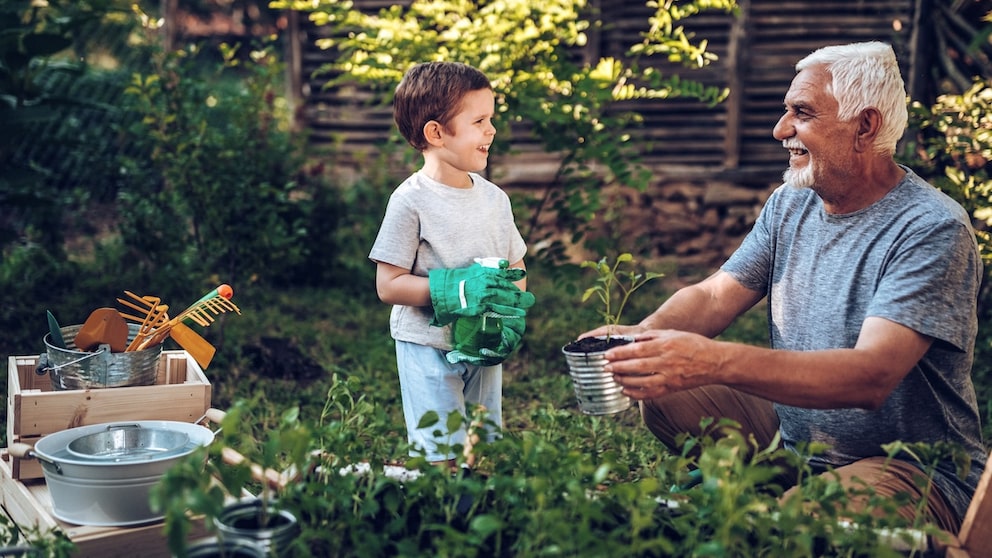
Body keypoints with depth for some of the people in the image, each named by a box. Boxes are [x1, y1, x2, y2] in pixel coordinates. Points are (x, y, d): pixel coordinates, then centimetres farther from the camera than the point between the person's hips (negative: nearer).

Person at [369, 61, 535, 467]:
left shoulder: (494, 198, 4)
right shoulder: (411, 201, -13)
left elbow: (515, 270, 11)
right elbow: (389, 286, -15)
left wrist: (512, 316, -9)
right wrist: (458, 290, -24)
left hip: (485, 348, 6)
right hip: (428, 346, -6)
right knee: (442, 459, -5)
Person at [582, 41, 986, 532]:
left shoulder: (933, 230, -19)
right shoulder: (789, 205, 4)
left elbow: (871, 376, -31)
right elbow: (714, 295, 0)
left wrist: (716, 361, -43)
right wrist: (642, 335, -24)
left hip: (912, 471, -7)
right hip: (792, 433, 7)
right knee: (660, 393, -7)